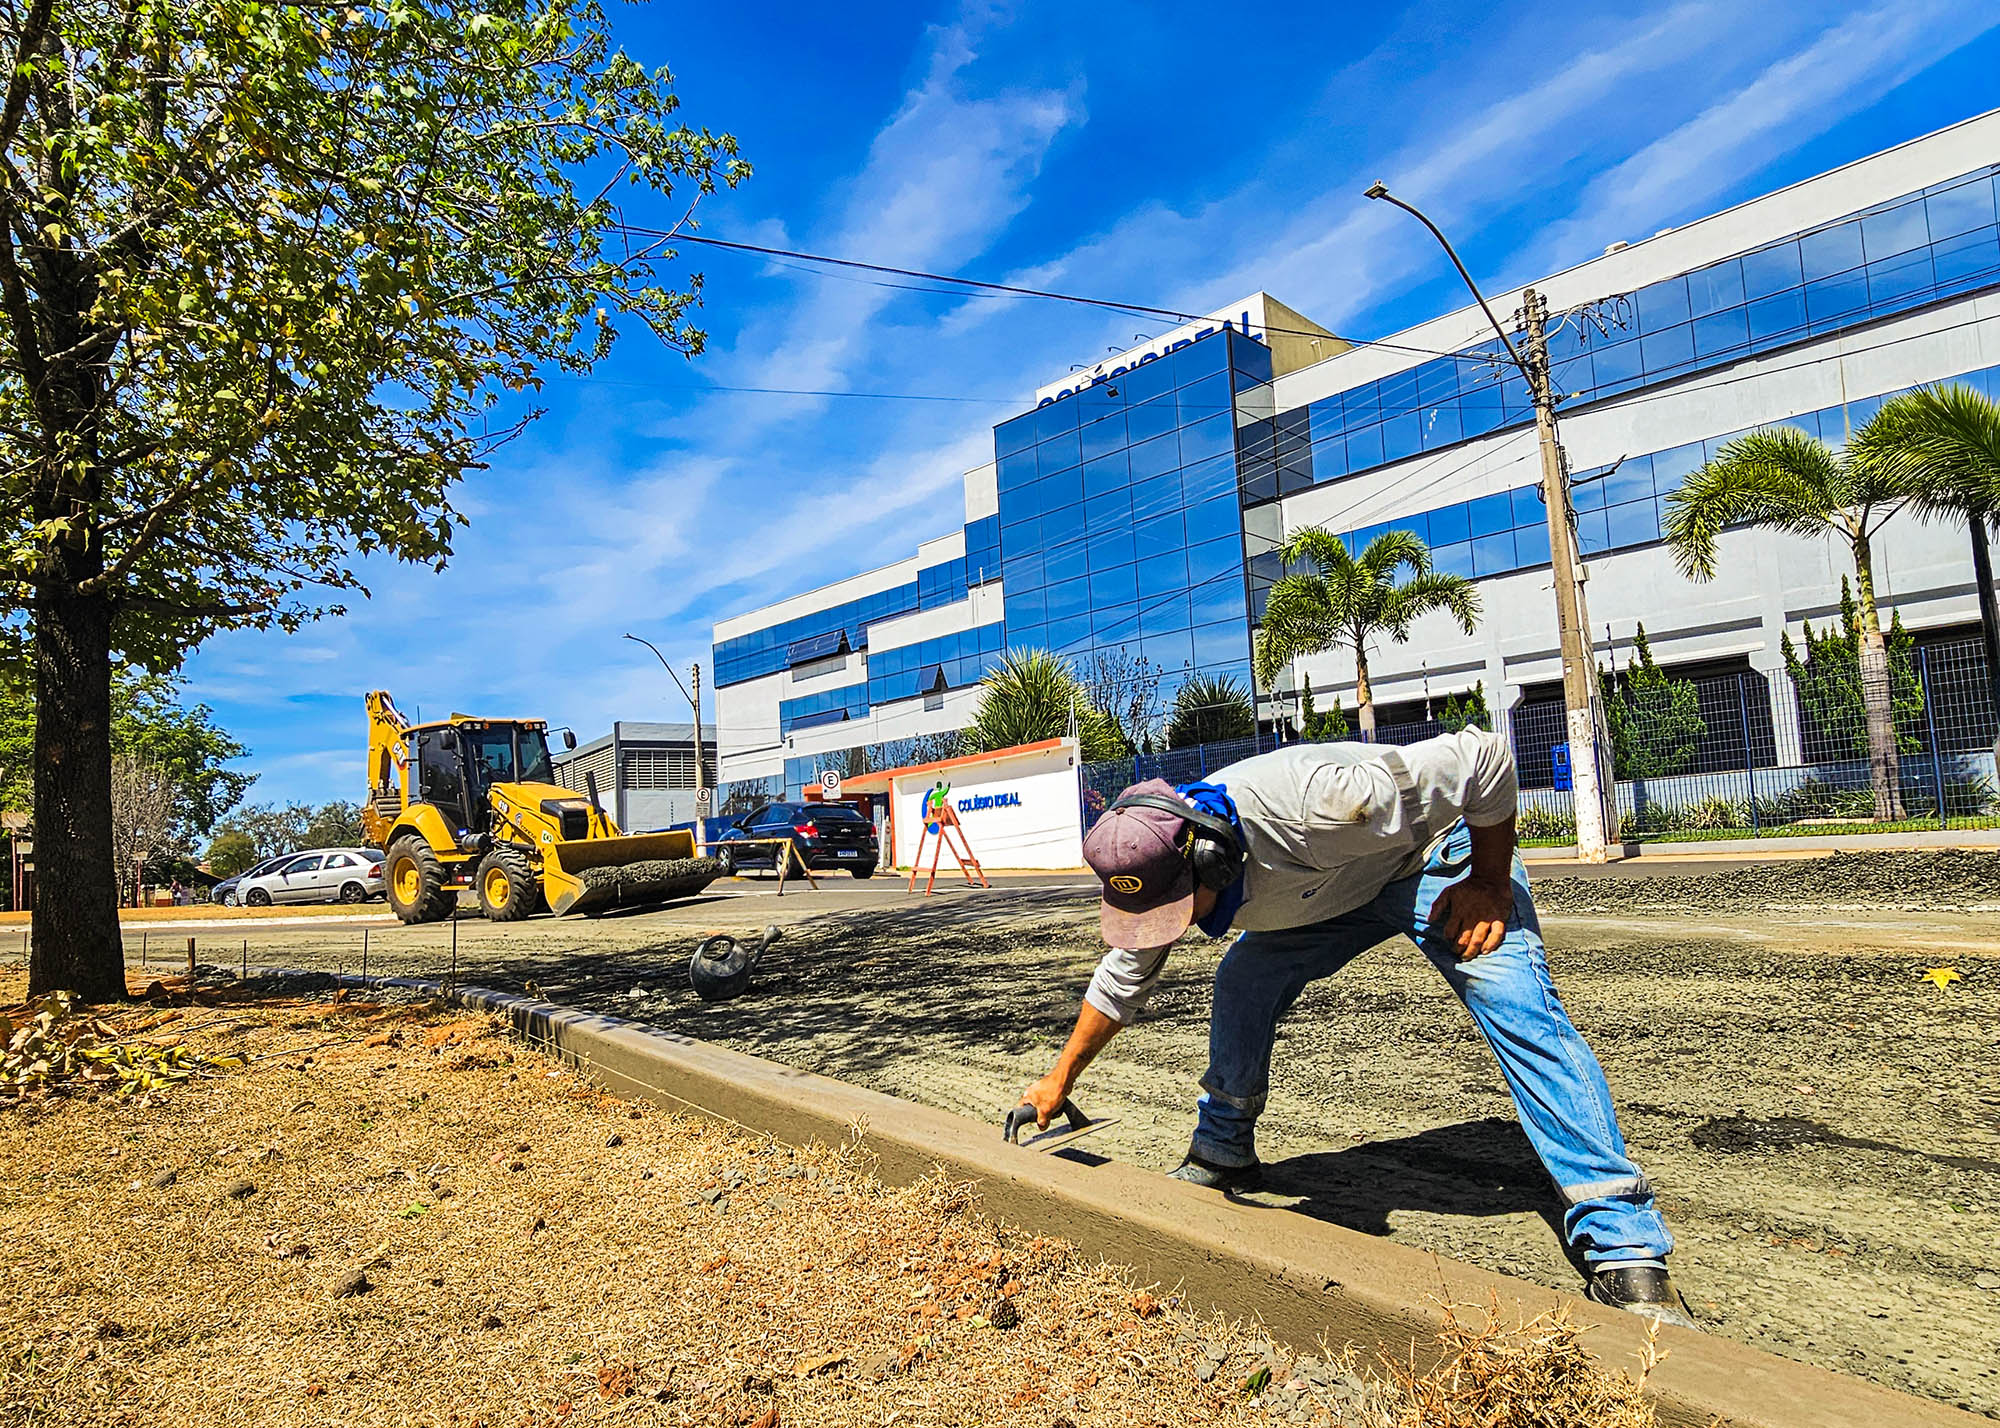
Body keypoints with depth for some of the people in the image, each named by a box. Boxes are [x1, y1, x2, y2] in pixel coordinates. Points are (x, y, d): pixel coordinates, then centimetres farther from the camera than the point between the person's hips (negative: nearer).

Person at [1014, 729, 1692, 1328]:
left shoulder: (1316, 802, -44)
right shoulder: (1158, 866, -21)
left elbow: (1484, 756, -32)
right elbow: (1122, 976, 0)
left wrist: (1492, 886, -21)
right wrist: (1060, 1078, 4)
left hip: (1440, 855, -5)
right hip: (1334, 888, 6)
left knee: (1521, 1011, -22)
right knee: (1242, 980, -7)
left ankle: (1624, 1246, -17)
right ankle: (1222, 1153, 14)